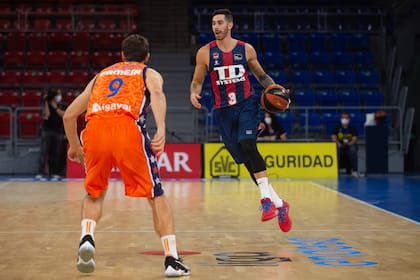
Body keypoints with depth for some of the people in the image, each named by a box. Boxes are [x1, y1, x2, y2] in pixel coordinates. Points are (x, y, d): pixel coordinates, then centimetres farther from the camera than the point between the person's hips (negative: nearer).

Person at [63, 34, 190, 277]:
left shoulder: (101, 75, 35)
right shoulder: (150, 74, 25)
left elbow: (69, 115, 33)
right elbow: (157, 93, -2)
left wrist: (74, 147, 49)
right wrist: (161, 129, -17)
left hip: (95, 130, 3)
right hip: (128, 129, -3)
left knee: (95, 193, 26)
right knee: (156, 196, 9)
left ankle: (87, 238, 3)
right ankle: (172, 260, 2)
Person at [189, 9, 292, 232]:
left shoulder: (246, 49, 1)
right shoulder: (205, 53, -1)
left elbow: (261, 76, 13)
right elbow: (197, 81, 6)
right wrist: (194, 93, -16)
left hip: (246, 104, -2)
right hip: (223, 111, 2)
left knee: (247, 145, -29)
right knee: (246, 160, 4)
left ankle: (267, 198, -23)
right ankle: (279, 204, 17)